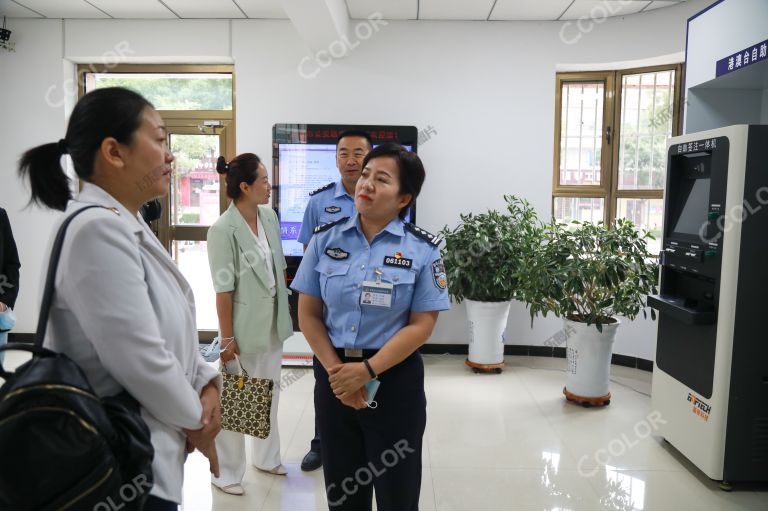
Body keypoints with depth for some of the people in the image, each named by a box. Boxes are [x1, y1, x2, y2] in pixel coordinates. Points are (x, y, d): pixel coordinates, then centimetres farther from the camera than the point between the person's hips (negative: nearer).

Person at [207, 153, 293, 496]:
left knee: (270, 393, 19)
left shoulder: (270, 217, 2)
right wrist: (227, 339, -15)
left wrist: (286, 310, 12)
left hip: (272, 322, 7)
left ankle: (265, 456, 38)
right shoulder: (223, 230, -18)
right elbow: (223, 291, -17)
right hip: (244, 325, -7)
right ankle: (227, 473, 25)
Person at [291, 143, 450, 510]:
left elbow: (422, 324, -10)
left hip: (394, 379, -2)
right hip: (334, 377, 3)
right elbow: (308, 314, 1)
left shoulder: (422, 249, -7)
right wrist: (335, 369, -10)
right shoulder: (325, 239, -1)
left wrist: (367, 370, -17)